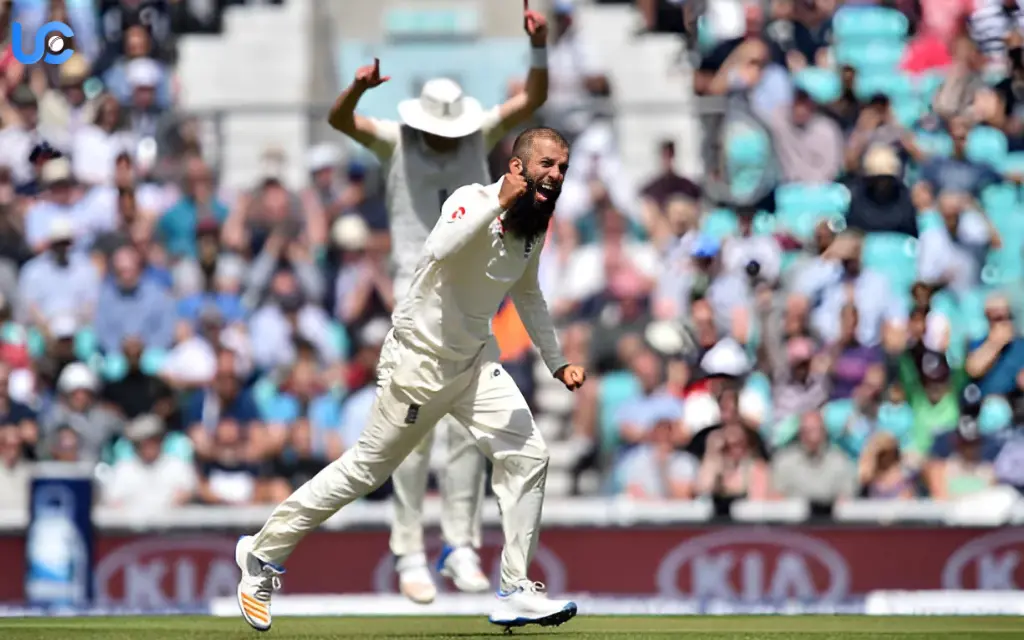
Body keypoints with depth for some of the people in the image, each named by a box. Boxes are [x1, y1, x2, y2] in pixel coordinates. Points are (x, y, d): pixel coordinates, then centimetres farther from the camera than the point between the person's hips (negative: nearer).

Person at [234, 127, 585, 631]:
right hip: (420, 359, -7)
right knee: (366, 468, 2)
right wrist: (500, 202, -42)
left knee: (527, 456, -8)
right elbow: (441, 250, -44)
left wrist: (556, 362, 19)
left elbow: (528, 295, 22)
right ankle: (264, 554, 19)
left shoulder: (534, 228, 3)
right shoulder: (473, 201, -22)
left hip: (475, 362, 7)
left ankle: (516, 593, -1)